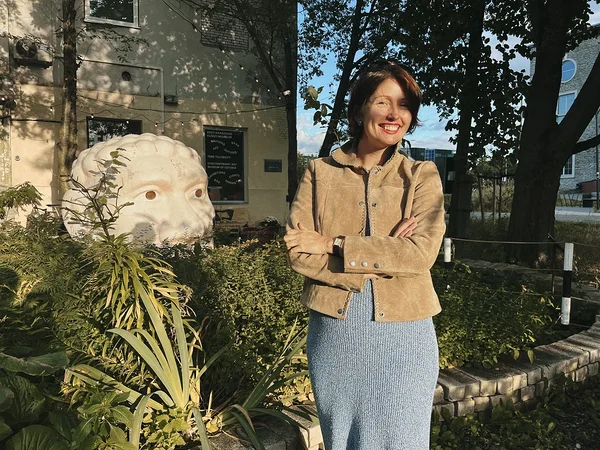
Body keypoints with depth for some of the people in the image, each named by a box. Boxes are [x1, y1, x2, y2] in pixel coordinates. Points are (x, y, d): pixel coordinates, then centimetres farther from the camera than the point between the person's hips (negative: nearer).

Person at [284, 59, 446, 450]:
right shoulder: (320, 172, 0)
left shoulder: (422, 175, 0)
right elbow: (298, 251, -10)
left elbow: (422, 253, -15)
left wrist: (333, 244, -16)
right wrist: (384, 256, -16)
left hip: (403, 333, 0)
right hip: (334, 330, 1)